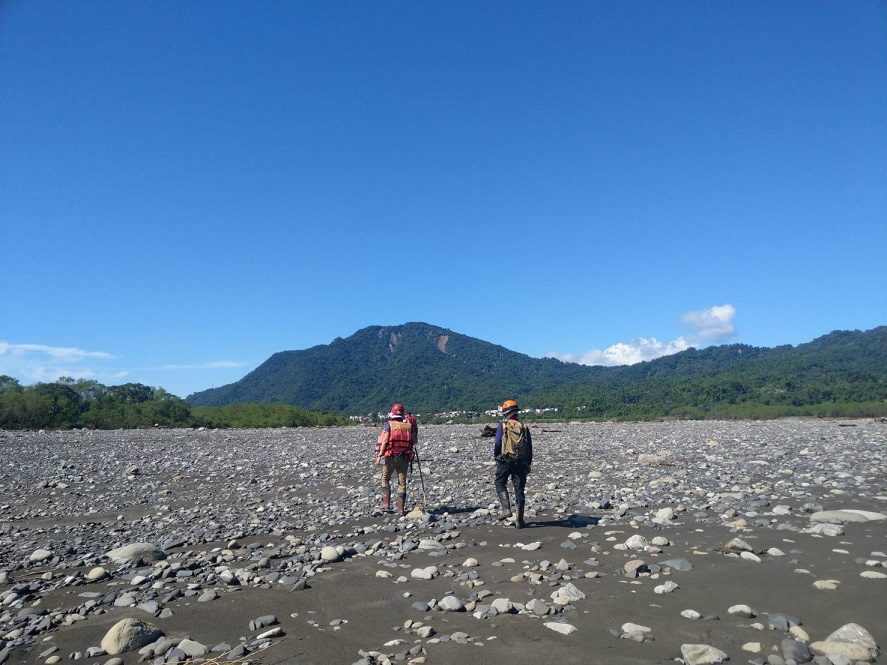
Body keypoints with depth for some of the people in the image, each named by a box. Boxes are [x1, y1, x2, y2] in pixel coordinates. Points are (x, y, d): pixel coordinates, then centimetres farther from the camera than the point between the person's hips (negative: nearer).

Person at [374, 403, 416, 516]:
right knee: (402, 483, 8)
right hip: (404, 458, 2)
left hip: (390, 457, -2)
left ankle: (386, 503, 8)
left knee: (385, 479, 17)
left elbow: (385, 441, -12)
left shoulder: (389, 424, -3)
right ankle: (401, 509, 7)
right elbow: (414, 441, 10)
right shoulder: (408, 425, 5)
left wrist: (379, 455, -10)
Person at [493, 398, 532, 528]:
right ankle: (519, 520, 10)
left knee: (500, 484, 15)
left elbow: (497, 443, -8)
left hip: (505, 460, -3)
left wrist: (495, 457, 8)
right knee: (519, 489, 7)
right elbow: (529, 447, 8)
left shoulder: (503, 425, -5)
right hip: (521, 462, 3)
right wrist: (528, 464, 16)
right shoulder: (524, 426, 6)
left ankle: (506, 509, -2)